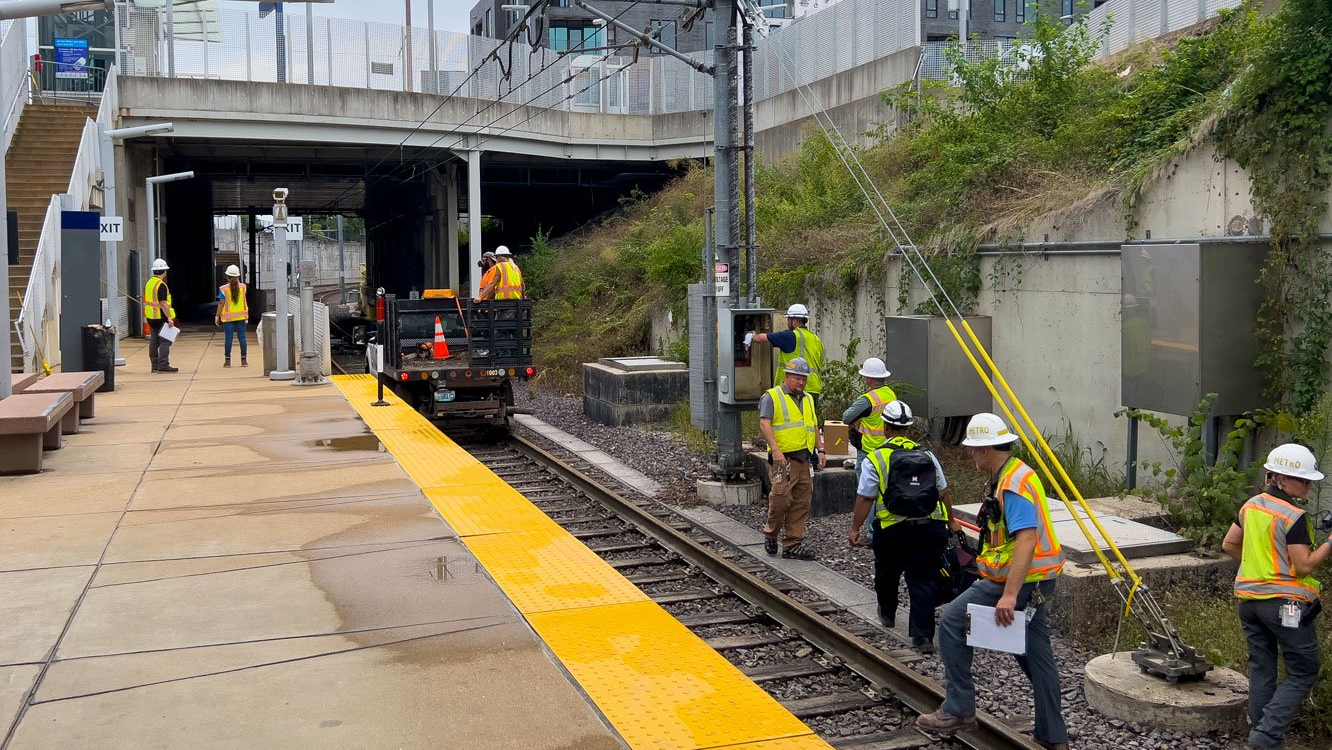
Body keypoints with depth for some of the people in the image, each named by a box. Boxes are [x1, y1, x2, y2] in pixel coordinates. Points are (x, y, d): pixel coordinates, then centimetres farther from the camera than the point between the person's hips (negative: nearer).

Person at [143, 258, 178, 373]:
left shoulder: (149, 283, 13)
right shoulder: (161, 285, -16)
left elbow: (146, 301, 19)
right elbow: (163, 303, -22)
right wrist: (169, 317, -22)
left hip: (151, 317, 9)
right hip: (161, 317, -9)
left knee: (154, 341, 11)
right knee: (165, 342, -8)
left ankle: (155, 365, 16)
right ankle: (163, 366, -11)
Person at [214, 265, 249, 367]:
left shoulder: (223, 289, -8)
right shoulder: (243, 287, -1)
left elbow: (221, 303, -8)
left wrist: (217, 316, 0)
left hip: (228, 317, -2)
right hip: (241, 315, 2)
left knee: (229, 337, 2)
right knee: (242, 337, 4)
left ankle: (227, 360, 4)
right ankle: (243, 360, 5)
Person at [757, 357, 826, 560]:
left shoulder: (807, 399, 21)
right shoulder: (772, 396, -2)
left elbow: (814, 426, 27)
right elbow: (764, 424, -12)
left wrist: (820, 449, 15)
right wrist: (775, 449, -22)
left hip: (804, 459, 7)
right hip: (783, 458, -7)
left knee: (801, 503, 4)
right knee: (781, 498, -11)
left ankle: (792, 544, 11)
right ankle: (770, 534, 13)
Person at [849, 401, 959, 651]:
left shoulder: (874, 459, -5)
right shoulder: (927, 456, 9)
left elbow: (865, 499, -6)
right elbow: (943, 492, 16)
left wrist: (855, 529, 3)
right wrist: (951, 521, 29)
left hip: (893, 529, -2)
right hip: (930, 527, 2)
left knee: (887, 574, 23)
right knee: (923, 581, 3)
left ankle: (887, 614, 45)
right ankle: (922, 637, -4)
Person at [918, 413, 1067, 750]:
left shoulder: (1012, 485, -22)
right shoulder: (1018, 473, 11)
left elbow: (1027, 540, -31)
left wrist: (1009, 595, -35)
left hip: (1016, 579, -10)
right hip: (1037, 581, 10)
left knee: (952, 621, -1)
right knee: (1035, 652, 15)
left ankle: (959, 709, 5)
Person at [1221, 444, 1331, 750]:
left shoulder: (1252, 505, 6)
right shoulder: (1294, 517, -16)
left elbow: (1229, 544, 15)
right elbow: (1304, 566, -15)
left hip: (1250, 599, 7)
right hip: (1285, 603, -7)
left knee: (1261, 668, 15)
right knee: (1303, 672, 3)